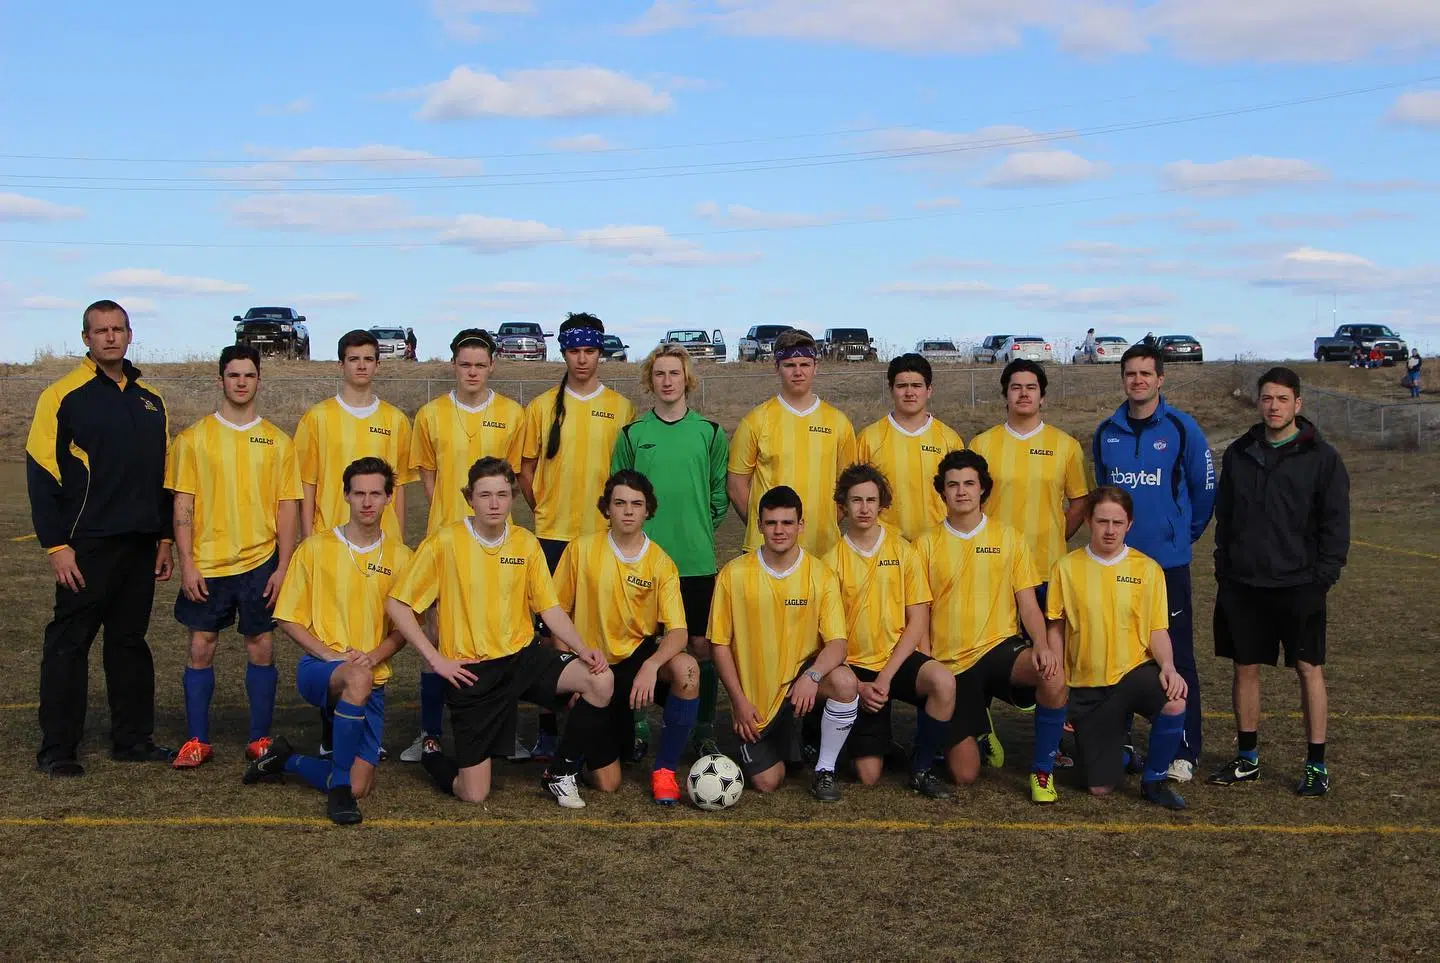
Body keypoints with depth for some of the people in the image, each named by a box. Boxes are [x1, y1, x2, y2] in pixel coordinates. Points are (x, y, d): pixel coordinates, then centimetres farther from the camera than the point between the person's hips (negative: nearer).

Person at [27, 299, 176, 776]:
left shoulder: (150, 399, 13)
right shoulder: (63, 395, -4)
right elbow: (41, 473, -7)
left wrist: (166, 538, 15)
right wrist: (55, 544, -12)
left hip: (140, 544, 5)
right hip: (86, 544, -5)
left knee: (130, 641, 12)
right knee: (69, 643, 0)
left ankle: (133, 738, 20)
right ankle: (57, 750, 7)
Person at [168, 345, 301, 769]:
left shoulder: (277, 441, 5)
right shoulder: (193, 438, 3)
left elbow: (288, 507, 4)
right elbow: (182, 504, 1)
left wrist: (283, 566, -3)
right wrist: (187, 564, -6)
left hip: (260, 562, 0)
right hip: (206, 564, 0)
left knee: (261, 648, 4)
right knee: (201, 648, 3)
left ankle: (259, 739, 15)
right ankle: (197, 741, 14)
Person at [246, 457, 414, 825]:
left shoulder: (400, 557, 5)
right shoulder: (315, 548, 1)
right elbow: (289, 619, 2)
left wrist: (374, 656, -12)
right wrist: (331, 655, -12)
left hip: (372, 680, 3)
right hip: (318, 669, -3)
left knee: (360, 787, -8)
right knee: (358, 680, -41)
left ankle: (286, 759, 21)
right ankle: (339, 787, -25)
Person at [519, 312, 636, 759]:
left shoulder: (621, 408, 4)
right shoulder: (542, 407, 6)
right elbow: (526, 469, 10)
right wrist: (546, 512, 5)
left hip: (605, 535, 0)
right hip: (553, 536, 0)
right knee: (551, 630, 2)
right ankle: (548, 729, 9)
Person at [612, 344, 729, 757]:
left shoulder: (711, 433, 5)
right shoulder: (631, 434, 4)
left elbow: (720, 493, 9)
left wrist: (702, 529, 2)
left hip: (697, 560, 0)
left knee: (702, 646, 4)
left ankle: (704, 731, 16)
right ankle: (637, 727, 18)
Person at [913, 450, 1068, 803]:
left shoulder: (1008, 537, 6)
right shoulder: (927, 544, 5)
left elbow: (1027, 603, 4)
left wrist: (1041, 644, -16)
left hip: (999, 648, 0)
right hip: (950, 664, 0)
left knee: (1052, 677, -36)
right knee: (964, 776, -7)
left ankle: (1043, 770, -13)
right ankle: (977, 728, 30)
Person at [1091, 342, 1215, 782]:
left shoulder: (1182, 429, -6)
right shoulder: (1105, 433, 6)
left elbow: (1204, 488, 1)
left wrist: (1186, 532, 8)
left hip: (1168, 562, -4)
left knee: (1177, 658, -1)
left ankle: (1185, 752, 7)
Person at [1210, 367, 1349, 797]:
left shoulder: (1321, 457, -3)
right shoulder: (1238, 454, 8)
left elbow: (1335, 524, -3)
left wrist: (1324, 576, -10)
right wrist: (1224, 567, 6)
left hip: (1298, 584, -3)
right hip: (1242, 584, 4)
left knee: (1310, 669, 1)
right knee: (1245, 668, 9)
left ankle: (1316, 765, 10)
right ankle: (1247, 758, 21)